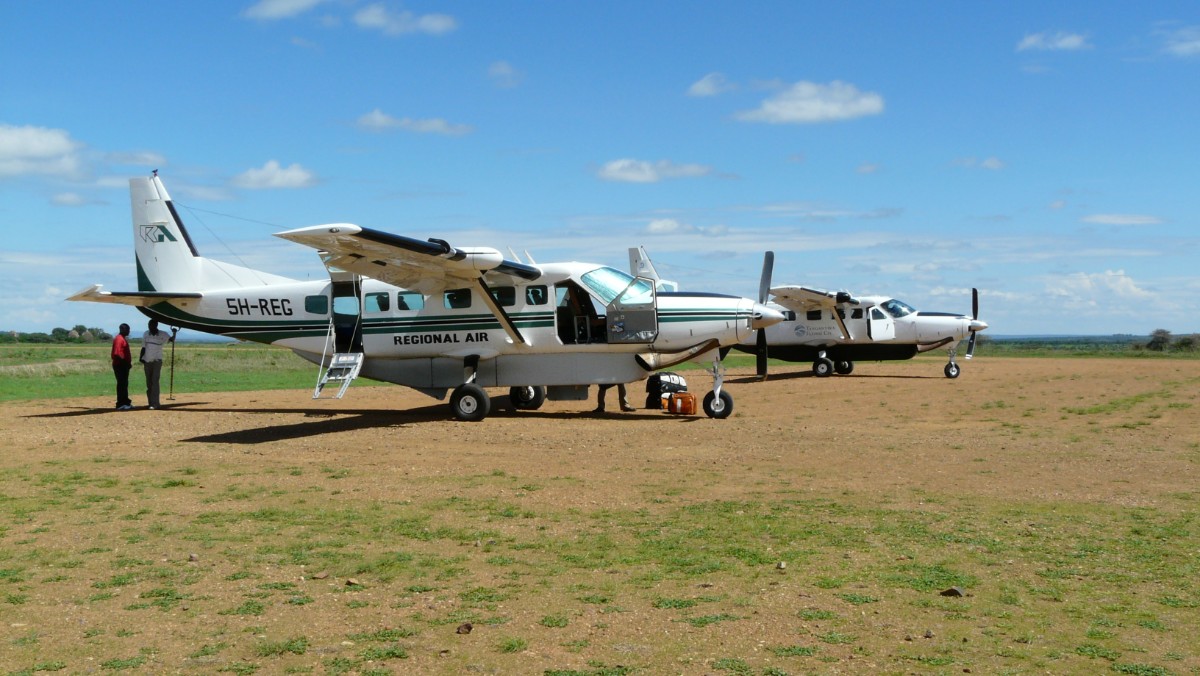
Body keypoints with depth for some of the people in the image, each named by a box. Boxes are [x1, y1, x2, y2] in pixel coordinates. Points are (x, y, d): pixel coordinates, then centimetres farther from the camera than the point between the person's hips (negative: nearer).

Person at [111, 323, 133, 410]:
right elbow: (117, 354, -22)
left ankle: (126, 403, 23)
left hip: (124, 365, 10)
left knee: (124, 384, 15)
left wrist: (128, 363, 14)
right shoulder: (119, 339, -15)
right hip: (120, 365, -10)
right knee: (121, 384, -7)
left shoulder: (123, 338, 18)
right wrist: (125, 362, -20)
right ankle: (120, 404, -5)